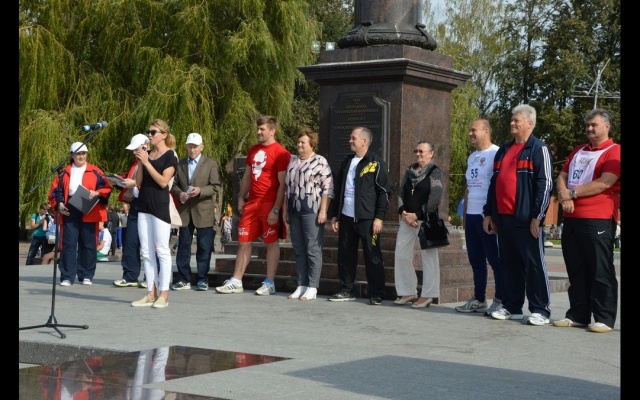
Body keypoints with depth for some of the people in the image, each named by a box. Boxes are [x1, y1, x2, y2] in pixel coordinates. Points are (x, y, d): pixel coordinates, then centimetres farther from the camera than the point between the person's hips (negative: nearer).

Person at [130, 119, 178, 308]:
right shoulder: (147, 154, 15)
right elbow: (139, 182, 10)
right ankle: (151, 293, 9)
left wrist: (146, 162, -14)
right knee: (146, 251, 6)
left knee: (161, 250, -6)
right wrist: (140, 162, -2)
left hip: (160, 206, -7)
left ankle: (163, 294, -4)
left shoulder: (170, 156, -3)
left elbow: (163, 181, -15)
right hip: (144, 205, 7)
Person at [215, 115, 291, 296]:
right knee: (243, 241, 8)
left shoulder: (280, 153, -9)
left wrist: (276, 209, -17)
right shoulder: (253, 150, 14)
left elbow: (282, 184, -12)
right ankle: (236, 282, 13)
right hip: (252, 204, 7)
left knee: (271, 243, 1)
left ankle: (269, 283, 7)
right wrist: (241, 199, 14)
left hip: (269, 204, -7)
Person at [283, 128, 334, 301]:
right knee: (299, 250, 9)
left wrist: (323, 211, -14)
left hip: (312, 211, -7)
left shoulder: (320, 162, -5)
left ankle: (312, 288, -1)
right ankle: (301, 285, 15)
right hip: (294, 211, 7)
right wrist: (285, 209, 17)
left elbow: (328, 188, -9)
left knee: (313, 249, -3)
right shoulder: (292, 161, 15)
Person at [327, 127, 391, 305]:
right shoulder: (347, 162, 15)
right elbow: (338, 189, 19)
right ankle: (346, 290, 18)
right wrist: (334, 215, 14)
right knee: (345, 255, 8)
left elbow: (384, 192, -7)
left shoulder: (377, 163, -4)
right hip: (346, 217, 6)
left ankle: (377, 295, 4)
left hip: (367, 218, -6)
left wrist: (379, 218, -13)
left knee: (372, 256, -1)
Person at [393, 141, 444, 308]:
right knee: (401, 255, 7)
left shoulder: (435, 172, -4)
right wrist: (403, 212, -3)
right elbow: (401, 193, 13)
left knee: (428, 257, -4)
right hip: (407, 220, 7)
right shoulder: (409, 171, 15)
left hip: (426, 221, -7)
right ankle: (408, 292, 17)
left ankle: (427, 295, 2)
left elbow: (434, 199, -12)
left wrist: (417, 215, -15)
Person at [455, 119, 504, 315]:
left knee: (495, 259, -4)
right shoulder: (472, 157, 18)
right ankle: (478, 299, 18)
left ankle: (500, 300, 2)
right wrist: (464, 213, 18)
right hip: (472, 215, 9)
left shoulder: (496, 154, -9)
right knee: (475, 259, 11)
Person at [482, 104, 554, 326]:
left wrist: (537, 216, -15)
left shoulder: (539, 149, -3)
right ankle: (512, 307, 17)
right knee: (510, 264, 11)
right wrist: (489, 213, 16)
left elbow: (545, 184, -10)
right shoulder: (503, 151, 19)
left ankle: (540, 310, -1)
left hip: (526, 219, -7)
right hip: (503, 218, 7)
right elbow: (494, 183, 22)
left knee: (534, 264, -4)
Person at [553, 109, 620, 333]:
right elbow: (562, 176, 14)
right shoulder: (578, 151, 21)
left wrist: (572, 193, -10)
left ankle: (604, 319, -1)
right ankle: (578, 315, 15)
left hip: (598, 220, -7)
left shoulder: (614, 152, -4)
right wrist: (564, 196, -7)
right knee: (576, 270, 9)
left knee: (600, 271, -5)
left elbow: (604, 184, -15)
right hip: (571, 218, 7)